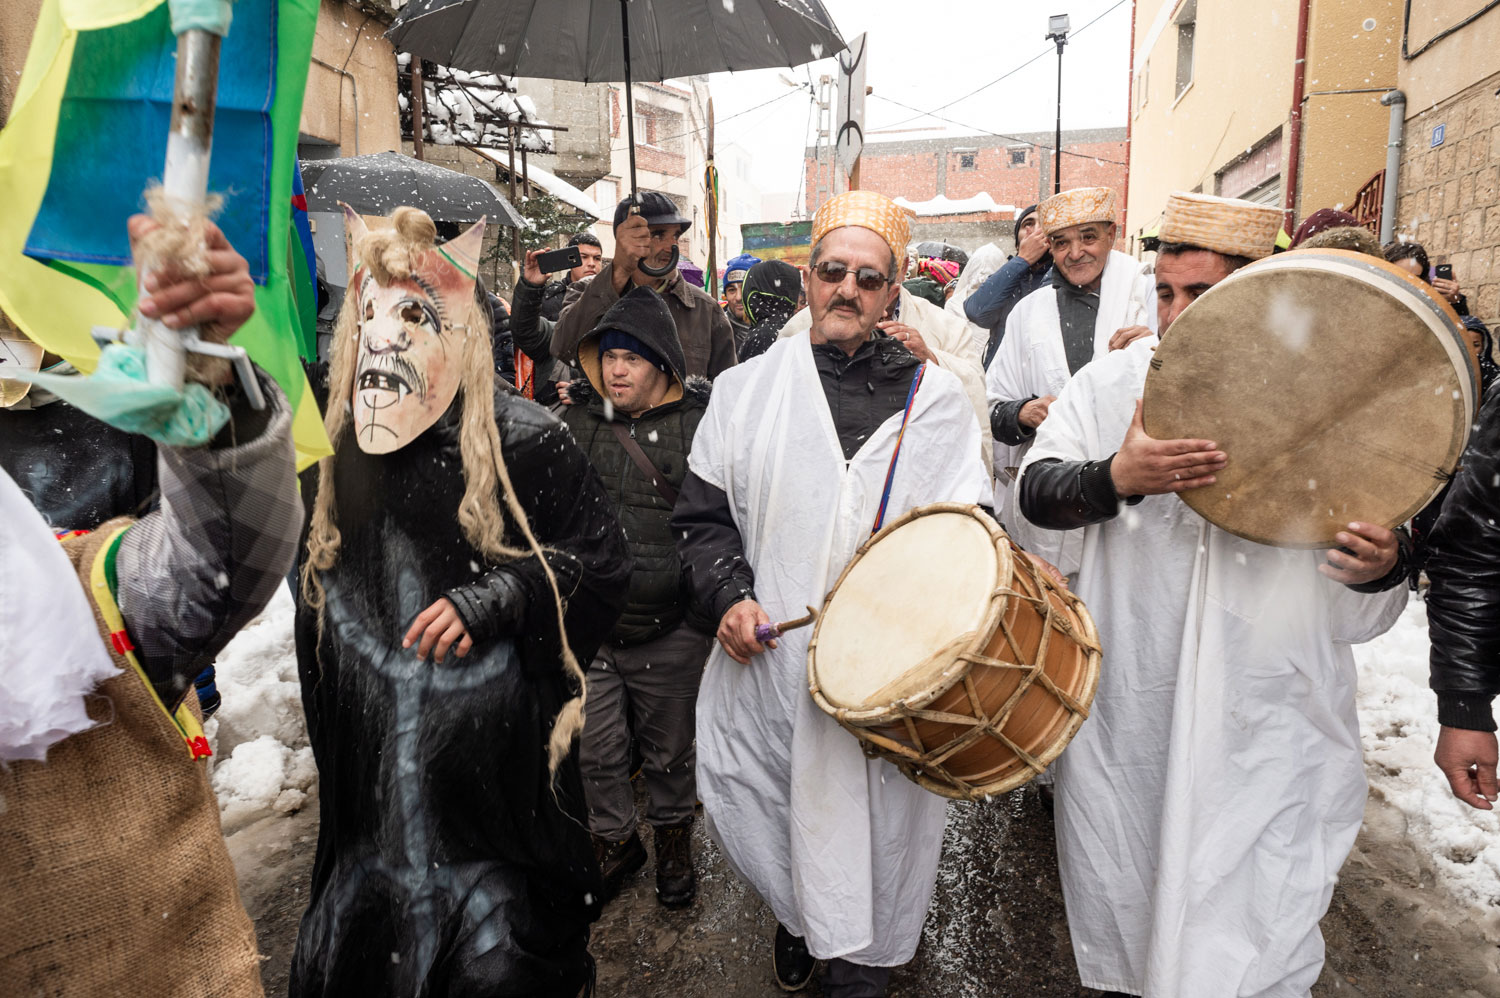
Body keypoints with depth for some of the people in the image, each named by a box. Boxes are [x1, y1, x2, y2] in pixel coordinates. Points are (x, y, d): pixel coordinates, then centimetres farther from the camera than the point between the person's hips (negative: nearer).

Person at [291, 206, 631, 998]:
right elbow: (316, 579, 18)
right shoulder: (337, 445, 4)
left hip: (494, 748, -5)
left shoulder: (523, 441, -13)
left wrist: (490, 602, -21)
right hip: (369, 762, 5)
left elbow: (600, 563, -11)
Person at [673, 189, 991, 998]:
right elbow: (701, 514, 7)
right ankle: (798, 912, 49)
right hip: (769, 653, 2)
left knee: (873, 810, 10)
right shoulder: (746, 391, 4)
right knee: (759, 805, 14)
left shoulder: (933, 398, 1)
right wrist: (728, 593, -8)